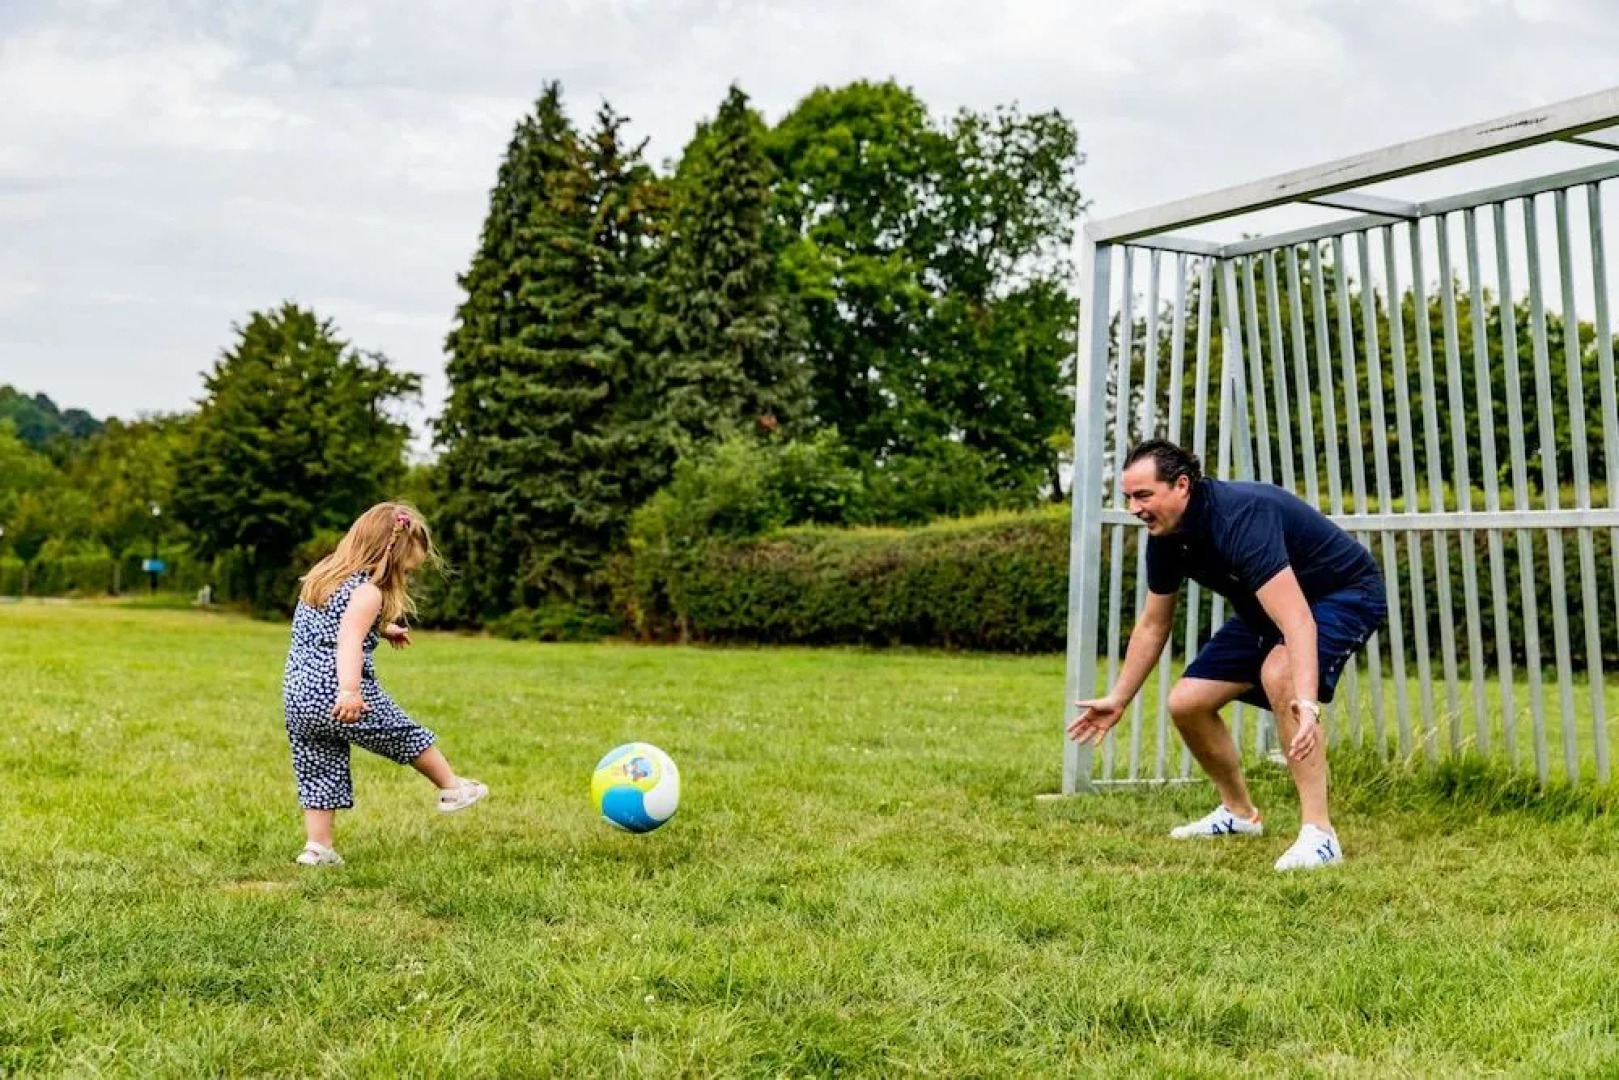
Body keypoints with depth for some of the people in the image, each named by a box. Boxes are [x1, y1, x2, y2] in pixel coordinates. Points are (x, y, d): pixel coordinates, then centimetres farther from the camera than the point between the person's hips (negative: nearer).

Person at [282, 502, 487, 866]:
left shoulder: (321, 577, 15)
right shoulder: (368, 591, -14)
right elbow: (349, 640, -30)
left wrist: (383, 629, 46)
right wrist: (349, 690, -42)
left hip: (297, 696, 7)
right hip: (337, 698, -7)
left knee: (318, 774, 13)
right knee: (409, 737, 14)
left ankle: (317, 847, 11)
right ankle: (452, 788, 29)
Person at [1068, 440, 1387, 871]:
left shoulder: (1241, 517, -36)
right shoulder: (1165, 537, -10)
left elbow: (1298, 622, -46)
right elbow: (1153, 625, 6)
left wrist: (1306, 705, -57)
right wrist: (1119, 699, 11)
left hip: (1345, 593, -8)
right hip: (1267, 611, 8)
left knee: (1279, 674, -37)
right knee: (1186, 702, -1)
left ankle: (1318, 833, -31)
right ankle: (1239, 813, 24)